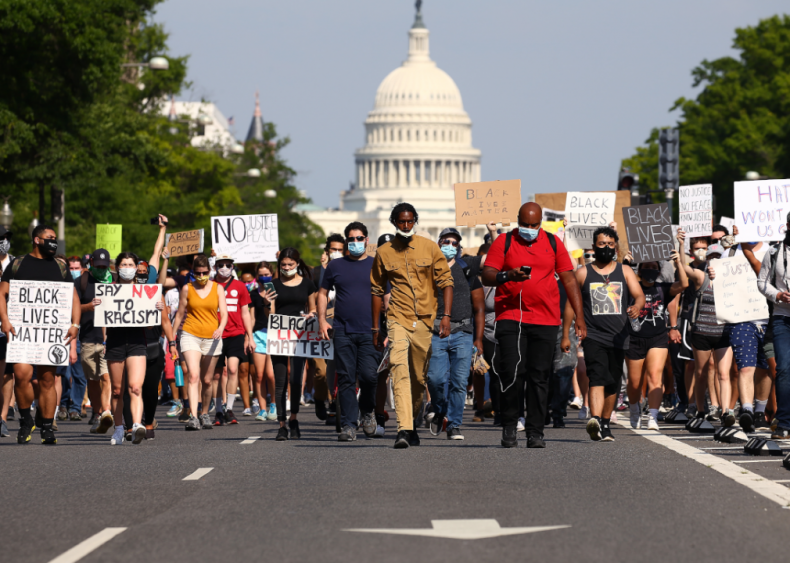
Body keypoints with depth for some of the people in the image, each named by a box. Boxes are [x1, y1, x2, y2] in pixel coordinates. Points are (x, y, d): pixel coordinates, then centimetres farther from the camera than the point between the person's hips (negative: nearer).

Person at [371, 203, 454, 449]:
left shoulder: (429, 248, 4)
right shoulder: (384, 253, 6)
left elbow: (445, 281, 4)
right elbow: (377, 290, 14)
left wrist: (446, 315, -8)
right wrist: (376, 328, 13)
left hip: (425, 322, 1)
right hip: (398, 320, -1)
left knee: (420, 378, 7)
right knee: (399, 370, -21)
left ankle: (410, 422, 28)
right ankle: (404, 429, -29)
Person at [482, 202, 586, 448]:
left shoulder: (553, 243, 10)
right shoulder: (504, 242, 4)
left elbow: (569, 280, 12)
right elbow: (486, 276, -1)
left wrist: (579, 317, 6)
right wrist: (507, 275, -23)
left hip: (546, 320, 2)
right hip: (510, 317, -2)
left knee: (540, 377, 1)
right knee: (512, 372, -11)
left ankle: (535, 432, 6)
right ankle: (509, 427, 5)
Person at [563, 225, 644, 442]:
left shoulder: (625, 272, 10)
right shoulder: (583, 273, 7)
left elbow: (640, 295, 0)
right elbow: (571, 303, 10)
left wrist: (637, 307, -25)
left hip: (618, 337, 3)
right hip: (593, 335, -3)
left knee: (613, 384, 10)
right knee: (597, 378, -21)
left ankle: (605, 424, 25)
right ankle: (595, 421, -36)